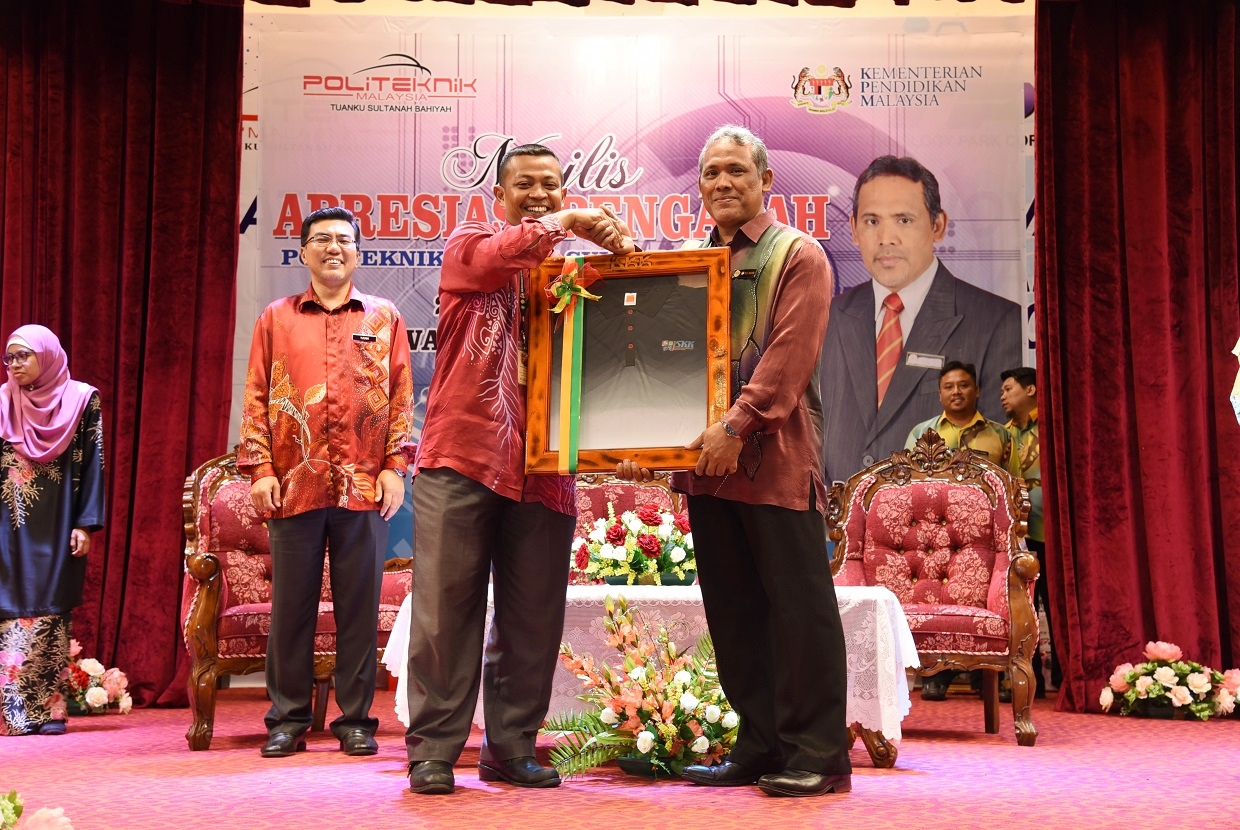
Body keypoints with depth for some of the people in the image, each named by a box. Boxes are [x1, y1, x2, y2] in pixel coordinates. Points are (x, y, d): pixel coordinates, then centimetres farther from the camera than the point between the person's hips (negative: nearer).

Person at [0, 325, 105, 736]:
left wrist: (85, 524, -8)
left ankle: (49, 710, 4)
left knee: (51, 611, -1)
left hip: (57, 526, -2)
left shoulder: (80, 399, 0)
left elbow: (92, 464, -2)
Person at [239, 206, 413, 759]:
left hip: (365, 485, 0)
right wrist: (259, 469, -2)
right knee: (291, 604, 5)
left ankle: (355, 719, 12)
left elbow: (401, 396, 7)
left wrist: (395, 467, -1)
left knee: (359, 605, 3)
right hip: (294, 483, 1)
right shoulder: (276, 319, 12)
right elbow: (256, 399, 8)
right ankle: (287, 720, 14)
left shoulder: (384, 318, 11)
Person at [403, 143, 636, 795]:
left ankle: (511, 747, 16)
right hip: (461, 454, -3)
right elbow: (492, 258, -16)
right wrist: (567, 224, -21)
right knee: (445, 608, -2)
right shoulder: (468, 244, 10)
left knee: (532, 618, 5)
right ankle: (433, 748, 7)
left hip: (542, 467, 3)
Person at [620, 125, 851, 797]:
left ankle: (817, 754, 4)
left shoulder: (797, 256, 1)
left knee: (798, 606, -3)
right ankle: (759, 748, 18)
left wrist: (738, 424, -21)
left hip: (777, 458, -6)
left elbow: (789, 354, -12)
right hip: (707, 459, 7)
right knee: (733, 612, 9)